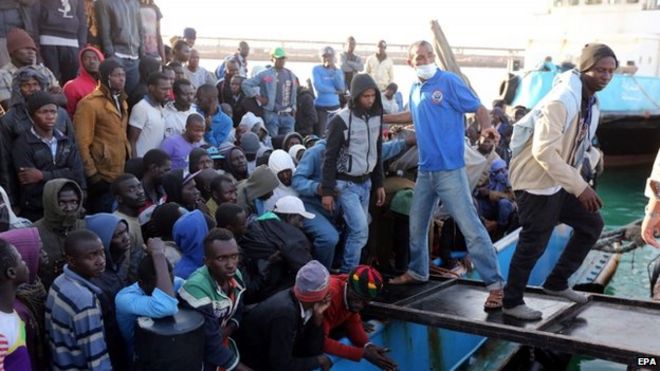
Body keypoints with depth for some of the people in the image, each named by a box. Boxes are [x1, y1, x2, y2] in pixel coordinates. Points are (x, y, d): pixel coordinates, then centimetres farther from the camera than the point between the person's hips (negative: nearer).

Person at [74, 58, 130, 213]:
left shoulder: (121, 101, 16)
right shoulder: (89, 103, -11)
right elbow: (82, 142, -14)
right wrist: (92, 175, -16)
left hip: (121, 175, 8)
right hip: (102, 176, -8)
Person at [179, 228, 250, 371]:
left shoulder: (235, 276, -6)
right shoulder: (197, 288, -28)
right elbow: (209, 343, -25)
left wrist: (230, 328, -10)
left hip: (223, 342, 6)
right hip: (200, 353, -6)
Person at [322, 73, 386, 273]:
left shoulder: (376, 118, 4)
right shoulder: (341, 120, -15)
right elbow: (330, 158, -13)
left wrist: (379, 184, 14)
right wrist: (327, 191, -15)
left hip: (365, 183, 6)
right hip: (346, 184, -6)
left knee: (357, 230, 8)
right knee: (360, 230, -14)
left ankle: (348, 272, 21)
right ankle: (348, 274, 1)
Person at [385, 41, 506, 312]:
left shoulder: (449, 81, -9)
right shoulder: (415, 90, 11)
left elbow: (478, 108, -9)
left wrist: (486, 127, -30)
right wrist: (381, 118, 30)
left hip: (449, 168, -7)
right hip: (425, 169, 7)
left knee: (470, 226, -9)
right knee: (417, 224, 18)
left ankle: (495, 284, -3)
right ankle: (417, 271, 37)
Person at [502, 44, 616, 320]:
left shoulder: (592, 103, 8)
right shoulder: (562, 100, -24)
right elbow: (544, 151, -29)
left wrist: (579, 184, 13)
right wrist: (580, 187, -27)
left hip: (561, 181, 10)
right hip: (537, 183, -10)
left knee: (591, 224, 13)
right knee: (534, 244, -3)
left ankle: (557, 283, 26)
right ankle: (512, 302, 15)